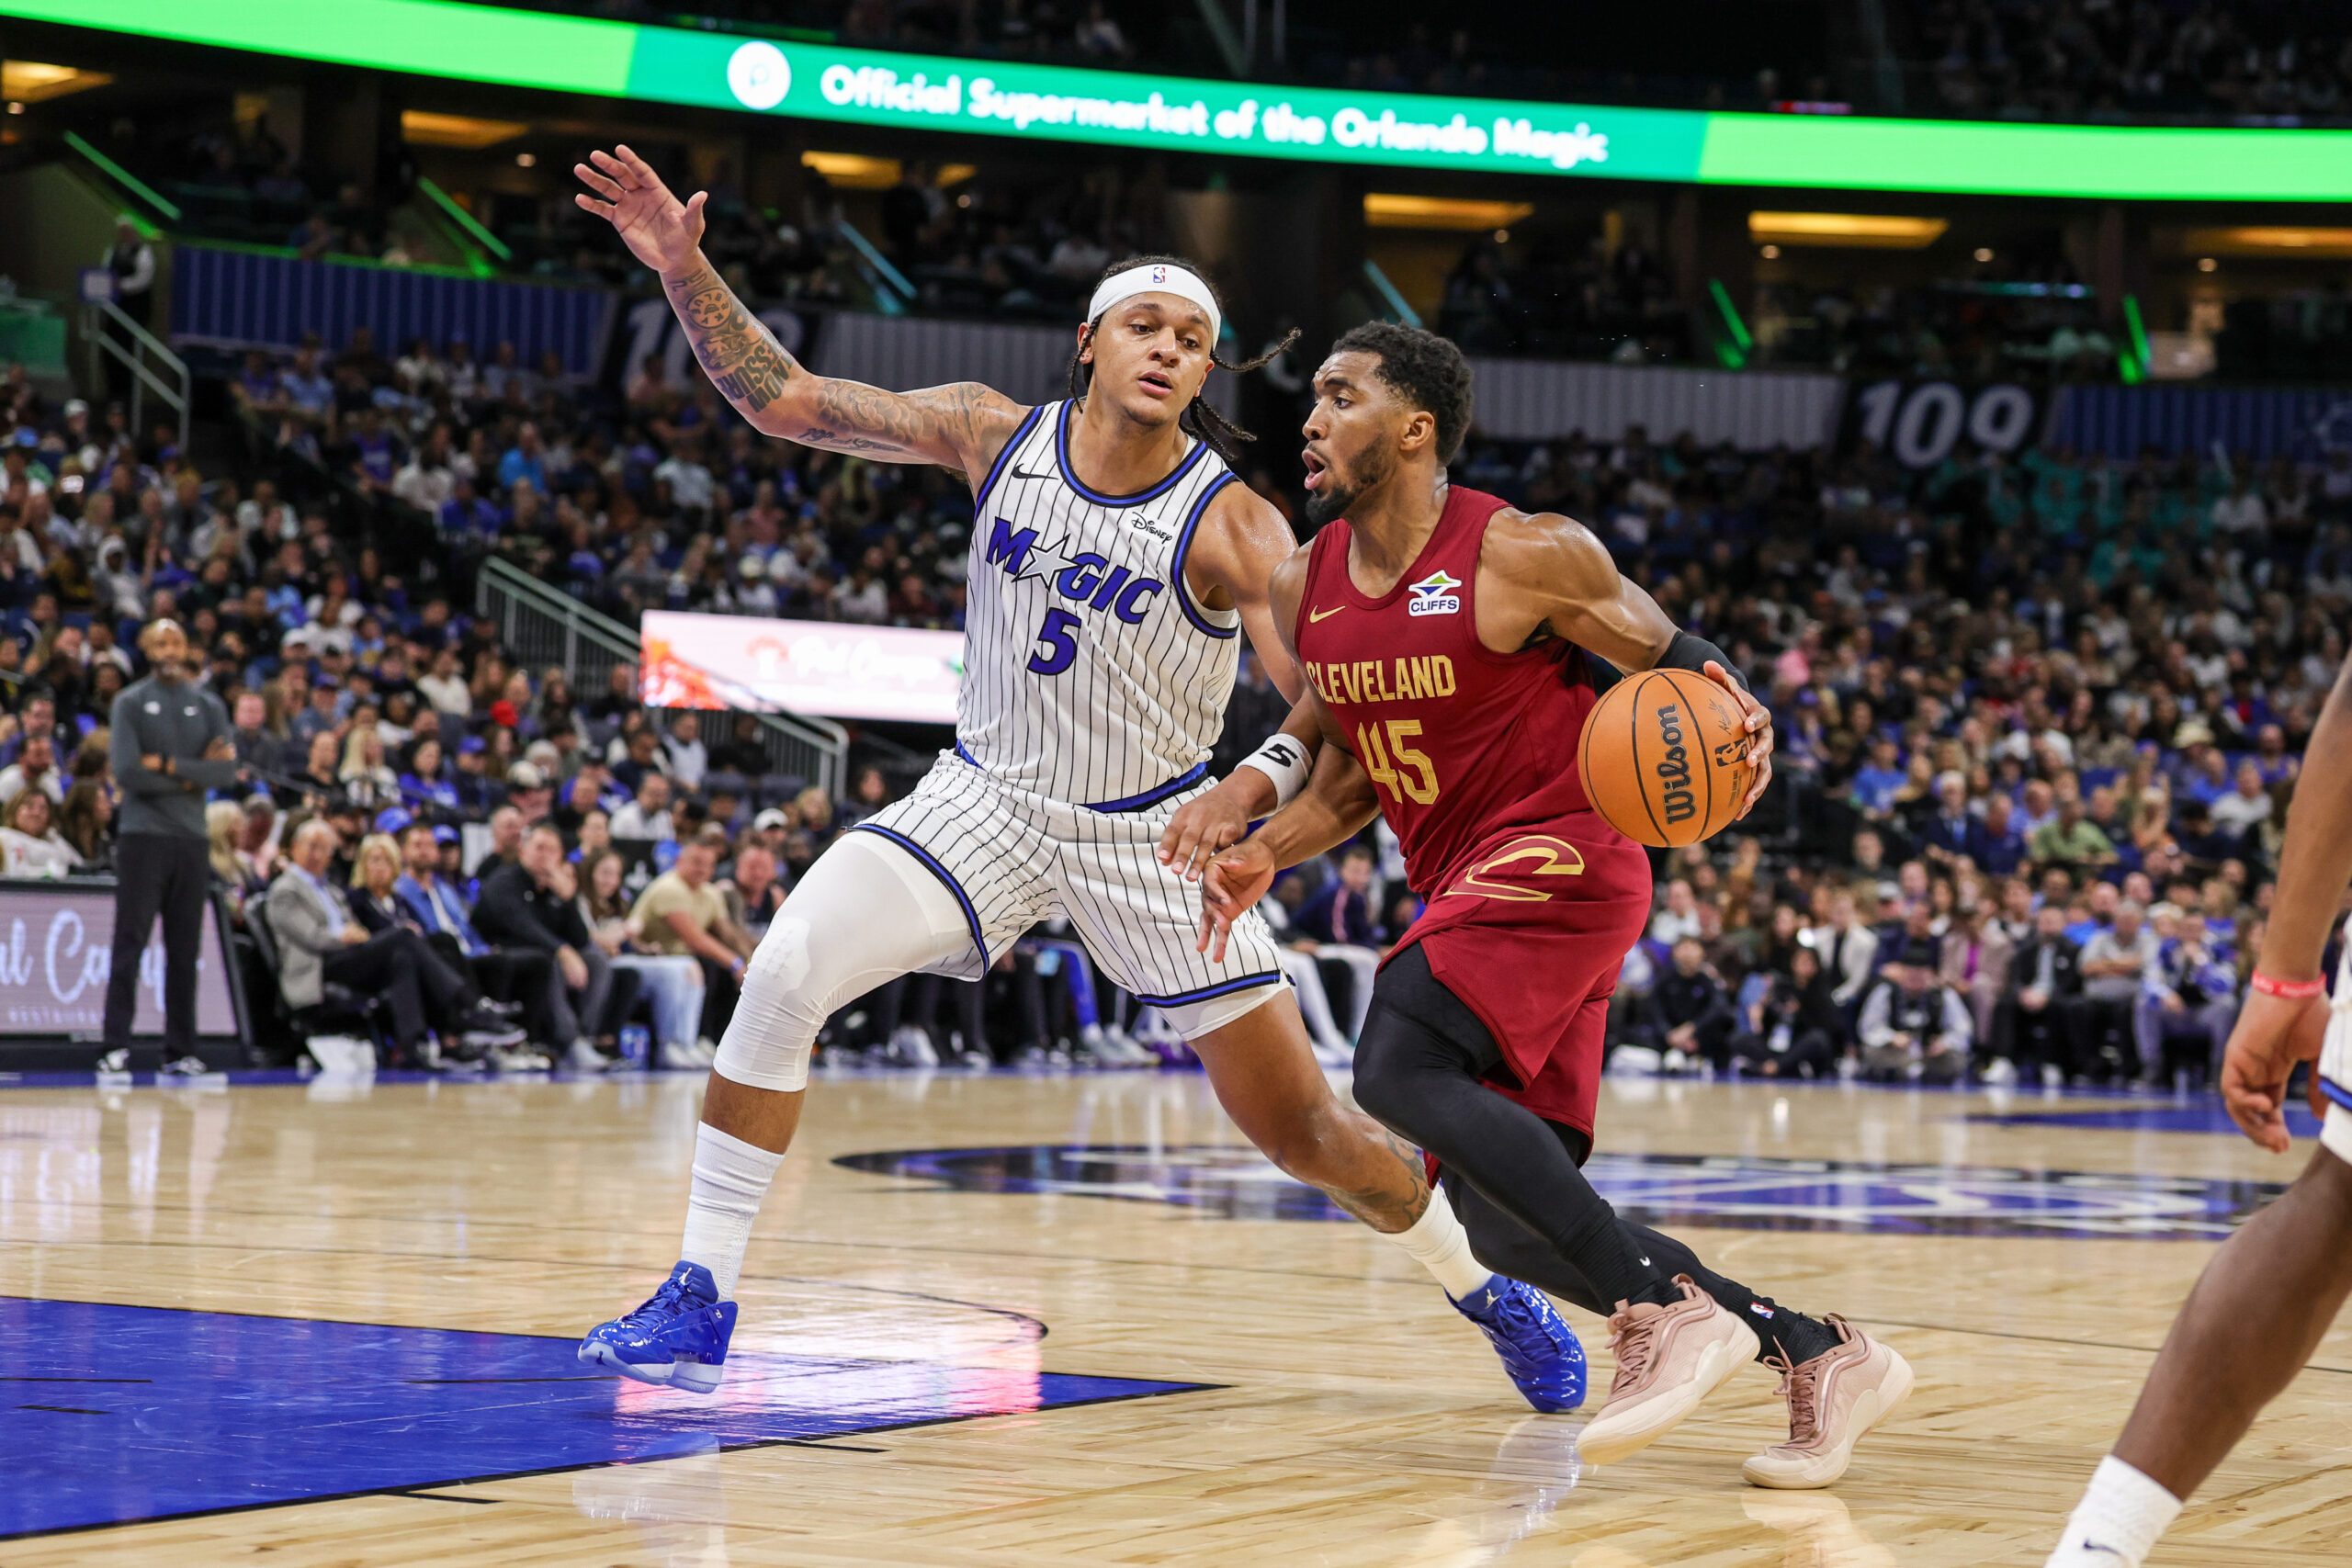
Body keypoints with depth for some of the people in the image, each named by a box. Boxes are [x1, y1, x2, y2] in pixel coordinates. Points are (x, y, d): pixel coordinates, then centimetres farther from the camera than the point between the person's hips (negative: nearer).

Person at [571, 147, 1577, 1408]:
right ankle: (698, 1302, -9)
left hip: (1150, 831, -2)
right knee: (784, 976, -20)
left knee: (1303, 1132, -1)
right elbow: (785, 400, -6)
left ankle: (1485, 1286, 26)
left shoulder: (1230, 523, -18)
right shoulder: (998, 436, -8)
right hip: (988, 796, 2)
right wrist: (684, 268, -19)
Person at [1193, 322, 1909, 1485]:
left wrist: (1730, 713, -25)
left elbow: (1666, 653, -2)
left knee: (1397, 1072, -30)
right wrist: (1262, 849, 2)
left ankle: (1664, 1309, -26)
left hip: (1558, 854, -8)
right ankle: (1819, 1357, 10)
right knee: (1509, 1226, 1)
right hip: (1462, 888, 8)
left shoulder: (1523, 557, -13)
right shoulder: (1306, 588, 7)